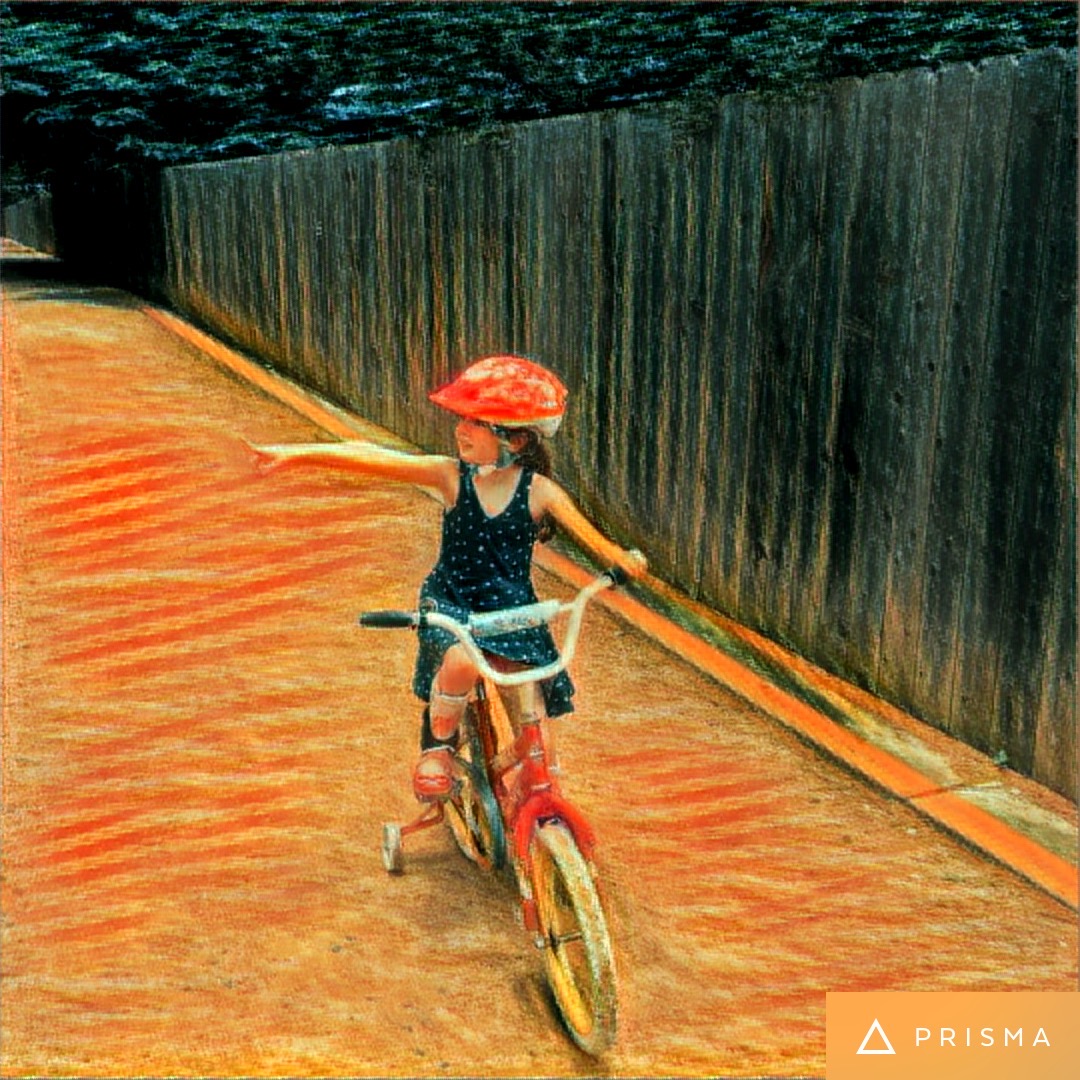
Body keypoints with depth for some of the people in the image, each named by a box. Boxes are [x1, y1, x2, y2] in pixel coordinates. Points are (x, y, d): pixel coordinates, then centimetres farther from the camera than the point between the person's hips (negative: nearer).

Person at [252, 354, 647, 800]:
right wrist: (299, 453, -23)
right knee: (461, 661, -32)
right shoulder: (450, 476, -9)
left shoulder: (539, 491, -8)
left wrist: (620, 559, -38)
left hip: (514, 612, 1)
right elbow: (372, 459, -17)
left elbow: (584, 529, -18)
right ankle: (436, 746, -3)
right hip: (451, 603, -1)